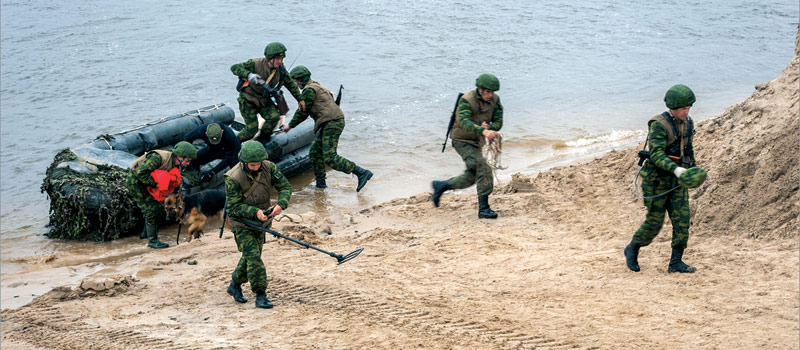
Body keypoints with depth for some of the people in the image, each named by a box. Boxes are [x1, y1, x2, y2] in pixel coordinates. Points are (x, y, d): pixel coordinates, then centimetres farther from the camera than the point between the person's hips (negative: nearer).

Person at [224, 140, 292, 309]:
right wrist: (254, 212, -32)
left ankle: (235, 285, 36)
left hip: (261, 220, 6)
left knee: (251, 255, 17)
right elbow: (234, 206, -19)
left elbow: (285, 186, -7)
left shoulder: (268, 168, -12)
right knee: (253, 257, -14)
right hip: (242, 222, -6)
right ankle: (260, 295, -8)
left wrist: (280, 205, -26)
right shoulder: (233, 178, -25)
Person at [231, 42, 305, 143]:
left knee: (274, 117, -21)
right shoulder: (256, 64, -27)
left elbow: (290, 83, 5)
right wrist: (249, 75, -45)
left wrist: (299, 99, 9)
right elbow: (234, 68, -28)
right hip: (248, 100, -5)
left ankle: (262, 140, 5)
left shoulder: (280, 69, -11)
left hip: (264, 100, 5)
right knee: (252, 129, -11)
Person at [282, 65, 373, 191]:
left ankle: (362, 173, -20)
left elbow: (302, 111, -5)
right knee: (314, 152, 15)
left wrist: (290, 125, 9)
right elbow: (305, 111, 30)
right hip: (333, 123, 11)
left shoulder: (309, 90, -7)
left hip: (332, 123, -11)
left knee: (330, 158, -16)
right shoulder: (316, 87, 25)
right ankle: (320, 183, 18)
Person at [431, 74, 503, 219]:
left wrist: (489, 127, -29)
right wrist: (483, 131, -56)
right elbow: (464, 122, -40)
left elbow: (498, 122, -5)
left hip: (476, 142, 8)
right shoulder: (467, 100, -24)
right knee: (483, 169, -22)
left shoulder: (495, 99, -4)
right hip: (462, 140, -8)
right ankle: (483, 209, -19)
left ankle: (440, 186, 36)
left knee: (471, 177, 15)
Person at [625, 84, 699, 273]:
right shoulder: (659, 125, -17)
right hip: (657, 179, -6)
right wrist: (675, 169, -40)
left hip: (676, 181, 6)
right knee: (654, 223, 0)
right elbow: (656, 154, -27)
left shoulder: (687, 124, 6)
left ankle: (676, 263, 1)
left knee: (682, 220, -5)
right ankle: (632, 250, 25)